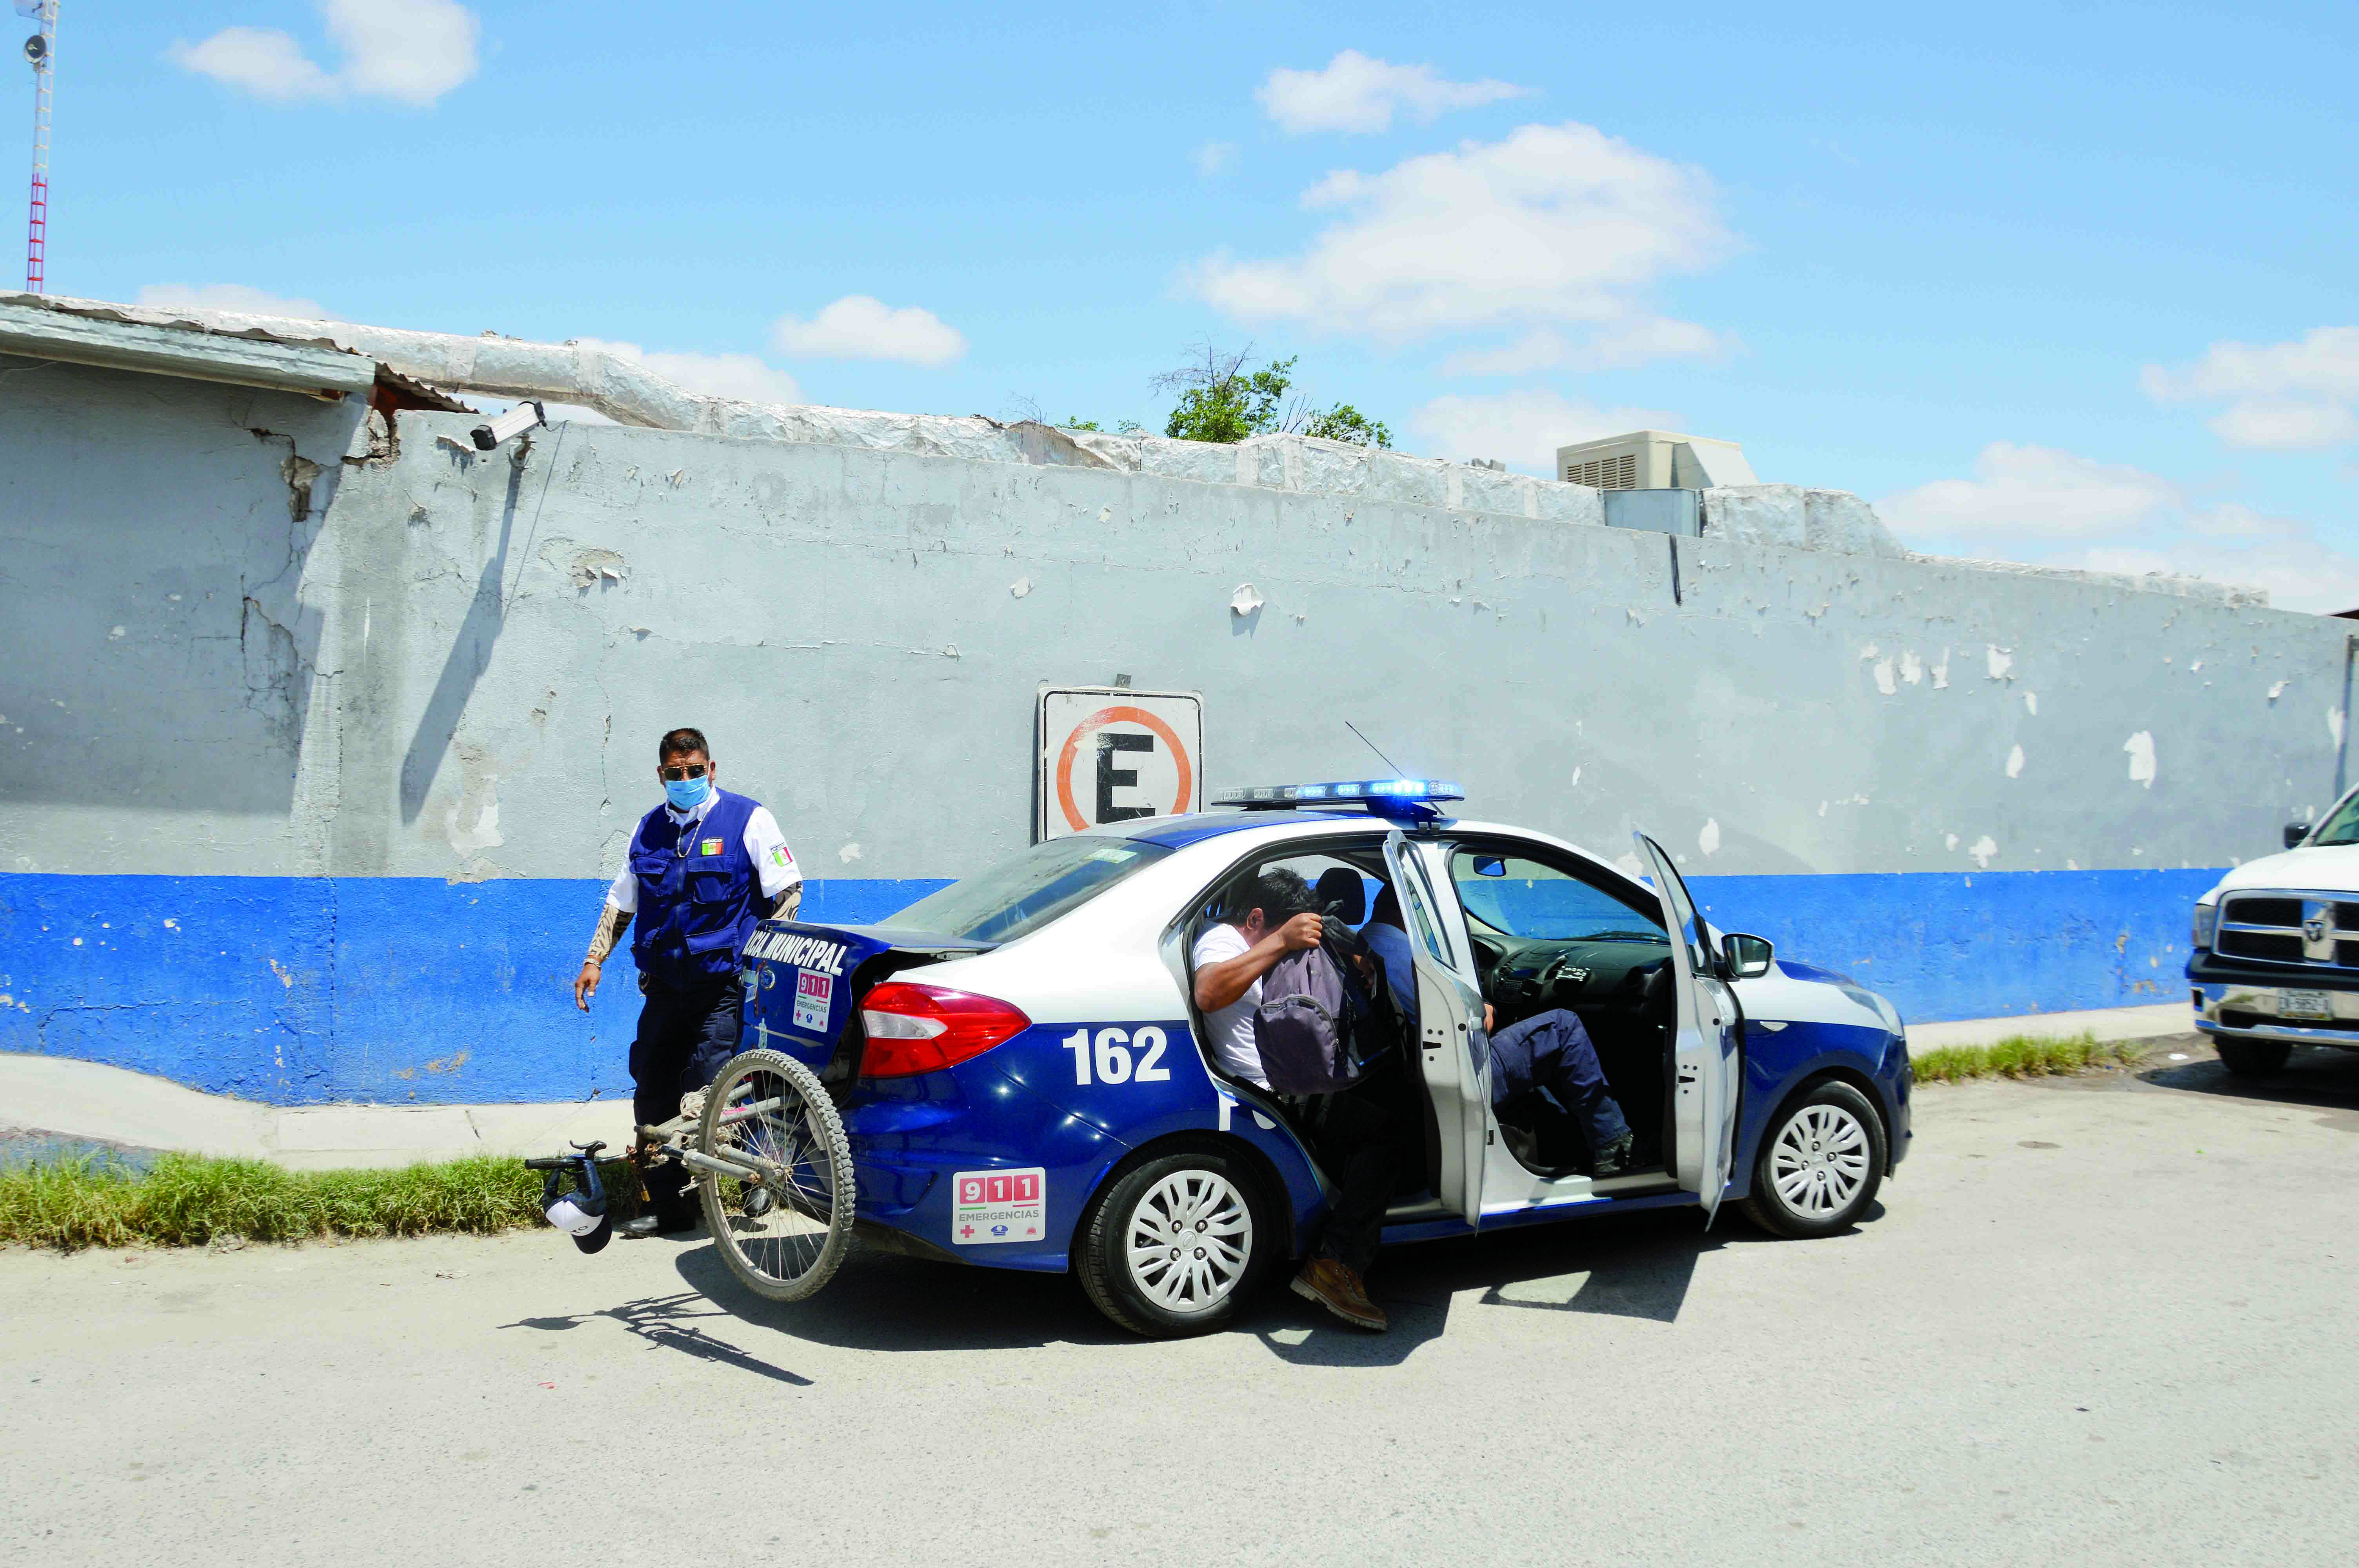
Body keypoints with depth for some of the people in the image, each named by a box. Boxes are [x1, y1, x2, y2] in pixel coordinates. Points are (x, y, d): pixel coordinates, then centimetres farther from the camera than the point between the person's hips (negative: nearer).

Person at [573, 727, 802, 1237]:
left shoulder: (748, 820, -1)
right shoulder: (649, 830, 14)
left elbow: (788, 892, -2)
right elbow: (620, 902, 24)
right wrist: (594, 960, 16)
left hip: (724, 985, -6)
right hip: (665, 984, 6)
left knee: (708, 1094, -12)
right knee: (652, 1093, 5)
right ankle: (667, 1204, 16)